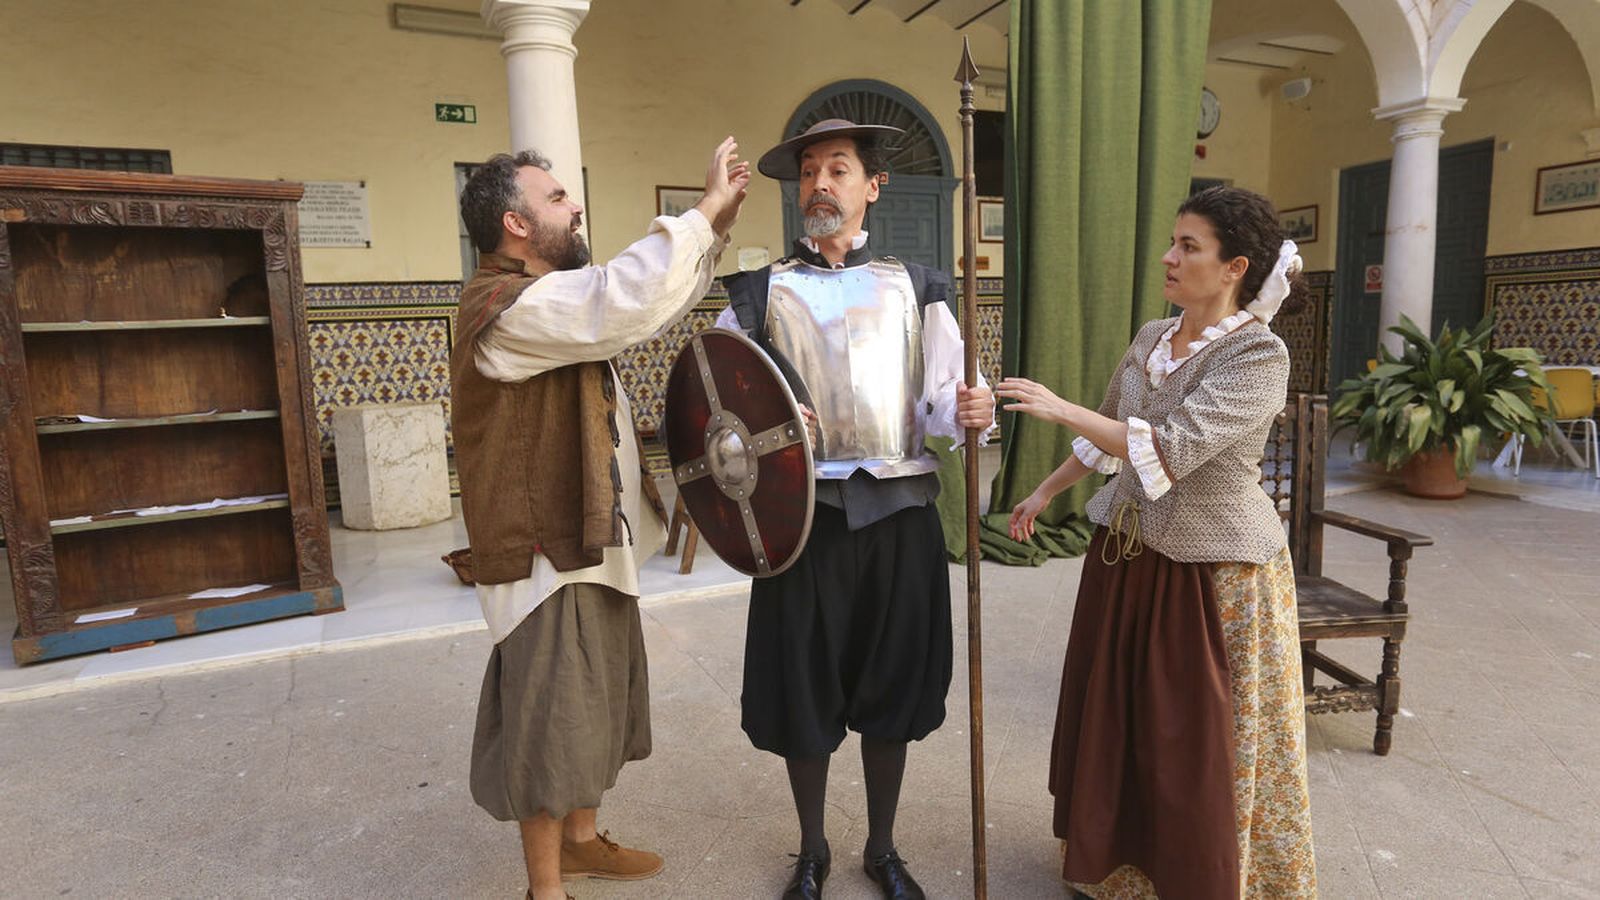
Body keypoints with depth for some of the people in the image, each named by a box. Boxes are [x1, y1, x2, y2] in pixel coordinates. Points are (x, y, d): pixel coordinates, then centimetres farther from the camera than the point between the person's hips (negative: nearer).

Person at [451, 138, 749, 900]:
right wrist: (704, 209, -22)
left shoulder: (552, 298, 13)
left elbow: (648, 302, 18)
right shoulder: (506, 307, -20)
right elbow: (628, 300, -34)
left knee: (593, 705, 21)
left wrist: (714, 228, 6)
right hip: (547, 552, -10)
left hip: (592, 540, 10)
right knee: (551, 721, 3)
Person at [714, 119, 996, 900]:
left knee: (892, 688, 12)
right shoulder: (758, 293, 6)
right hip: (802, 511, -1)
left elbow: (941, 399, 5)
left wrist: (969, 412, -18)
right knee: (803, 689, 8)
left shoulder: (912, 288, 9)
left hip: (900, 512, 1)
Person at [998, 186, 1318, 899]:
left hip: (1213, 570, -7)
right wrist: (1044, 492, 20)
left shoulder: (1259, 356, -17)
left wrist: (1060, 408, -26)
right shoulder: (1150, 338, 5)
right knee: (1114, 720, 17)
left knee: (1203, 742, 8)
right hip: (1127, 552, 7)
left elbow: (1171, 449, -28)